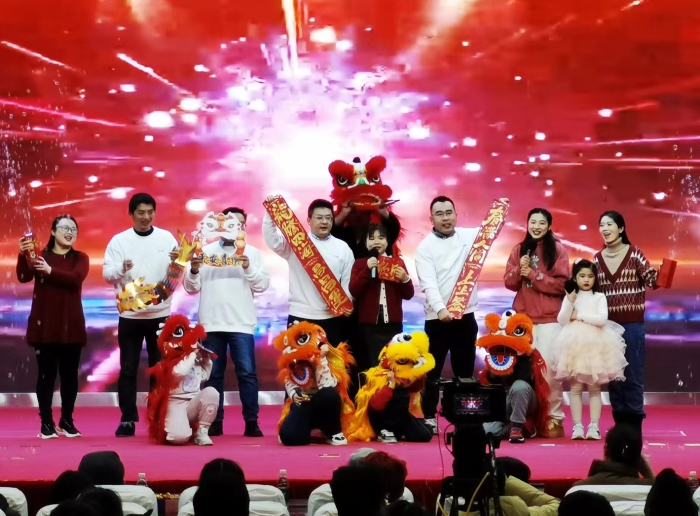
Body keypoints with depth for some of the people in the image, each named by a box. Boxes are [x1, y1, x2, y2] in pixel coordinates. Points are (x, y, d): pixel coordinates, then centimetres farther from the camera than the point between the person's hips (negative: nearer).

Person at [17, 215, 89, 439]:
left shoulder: (80, 258, 6)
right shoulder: (40, 256, 4)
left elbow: (76, 278, -15)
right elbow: (23, 277, -13)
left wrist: (50, 271, -29)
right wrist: (22, 255, -30)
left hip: (71, 326, 1)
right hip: (44, 324, -1)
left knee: (69, 374, 5)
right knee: (46, 373, -1)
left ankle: (67, 421, 17)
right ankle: (46, 423, 5)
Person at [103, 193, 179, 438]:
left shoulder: (167, 238, 2)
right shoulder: (119, 240, -1)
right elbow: (107, 274, -7)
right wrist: (122, 268, -28)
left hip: (160, 313, 1)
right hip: (130, 315, -1)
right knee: (128, 369, 1)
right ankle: (127, 420, 6)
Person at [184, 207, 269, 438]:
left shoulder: (252, 252, 8)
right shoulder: (206, 251, 10)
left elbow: (263, 285, -1)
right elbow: (191, 288, 8)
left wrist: (249, 268, -16)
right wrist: (194, 271, -11)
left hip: (242, 323, -1)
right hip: (211, 323, 1)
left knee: (247, 373, -5)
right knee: (213, 374, 5)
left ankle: (251, 421, -2)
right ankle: (215, 422, 11)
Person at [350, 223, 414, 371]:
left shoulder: (398, 262, 10)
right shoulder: (360, 263, 7)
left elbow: (408, 295, 9)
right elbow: (353, 291, -7)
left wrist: (405, 279, -11)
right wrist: (367, 269, -16)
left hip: (393, 322, 2)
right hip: (369, 323, -2)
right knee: (372, 364, -6)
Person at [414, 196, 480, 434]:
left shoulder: (469, 235, 6)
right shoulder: (425, 247, -6)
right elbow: (429, 284, -18)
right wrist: (440, 308, -33)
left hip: (466, 314, 3)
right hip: (437, 318, -3)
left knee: (465, 369, 10)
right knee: (433, 370, 2)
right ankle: (429, 417, 11)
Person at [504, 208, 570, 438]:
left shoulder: (558, 249, 1)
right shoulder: (519, 249, 13)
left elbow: (562, 284, -7)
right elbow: (509, 282, 9)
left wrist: (532, 274, -14)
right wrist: (519, 270, -10)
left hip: (550, 318, -3)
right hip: (523, 317, 3)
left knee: (549, 367, -9)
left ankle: (554, 418, -2)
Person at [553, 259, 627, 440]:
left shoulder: (599, 297, 2)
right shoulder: (570, 296, 5)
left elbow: (602, 319, -13)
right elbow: (562, 321, -3)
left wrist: (579, 315, -10)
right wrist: (570, 302, -14)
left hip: (596, 346, -1)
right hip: (575, 345, 1)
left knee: (594, 387, 2)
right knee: (576, 387, 0)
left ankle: (594, 426, 2)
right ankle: (577, 426, 2)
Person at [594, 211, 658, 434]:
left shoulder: (634, 253, -3)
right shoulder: (597, 259, 8)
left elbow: (651, 280, -11)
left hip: (632, 324, -4)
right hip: (608, 324, 4)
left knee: (632, 375, -2)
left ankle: (634, 425, 6)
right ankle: (620, 425, 13)